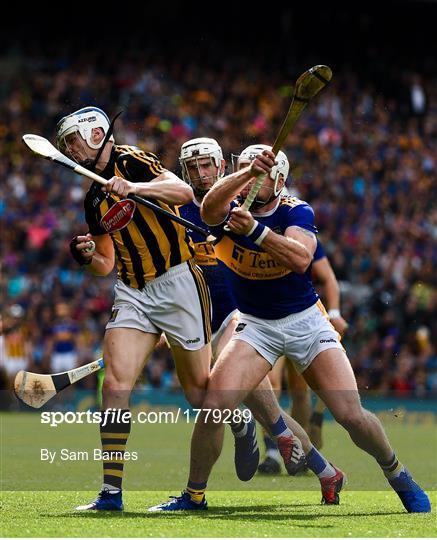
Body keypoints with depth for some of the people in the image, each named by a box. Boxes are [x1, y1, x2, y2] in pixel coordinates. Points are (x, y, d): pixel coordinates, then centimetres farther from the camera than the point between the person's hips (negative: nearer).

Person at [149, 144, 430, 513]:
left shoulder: (296, 212, -10)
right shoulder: (231, 210, -8)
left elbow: (301, 259, -30)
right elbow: (209, 209, -35)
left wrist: (256, 230, -44)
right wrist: (248, 172, -52)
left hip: (306, 321, 0)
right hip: (256, 327, 1)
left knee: (351, 415, -9)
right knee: (213, 405, -21)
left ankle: (397, 474, 19)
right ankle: (194, 496, -4)